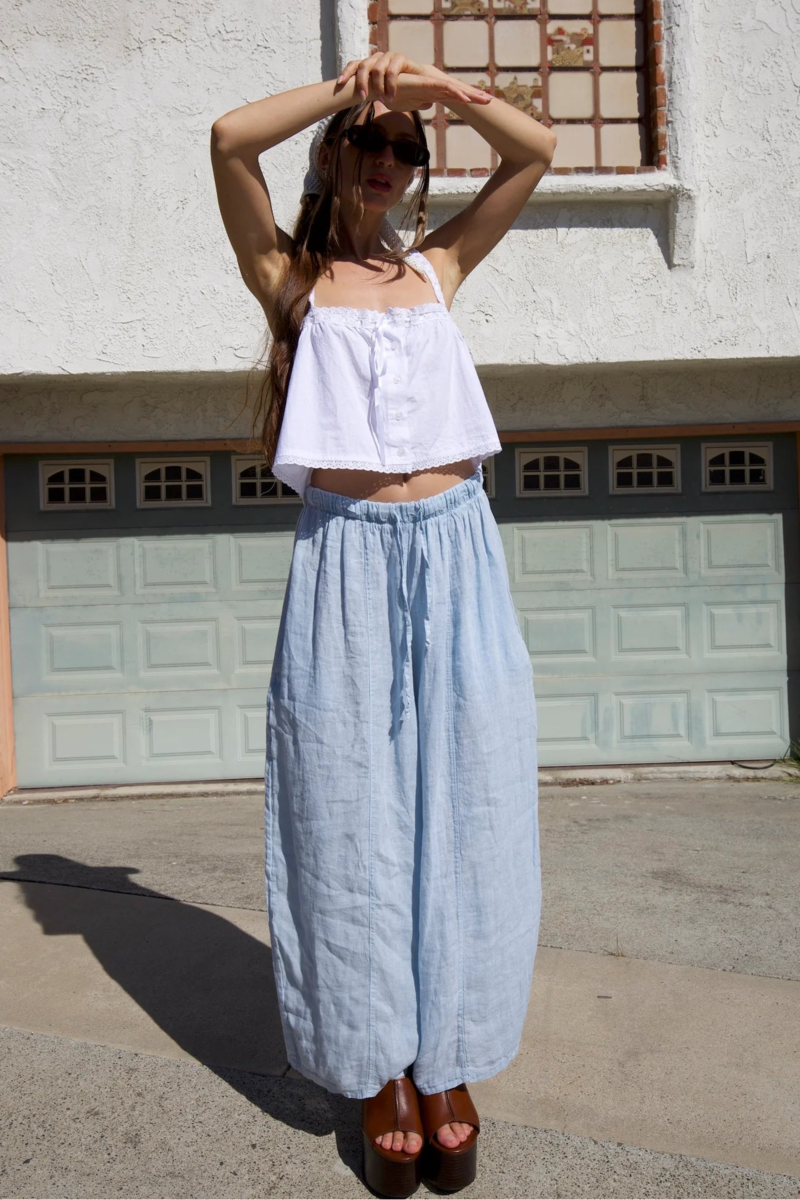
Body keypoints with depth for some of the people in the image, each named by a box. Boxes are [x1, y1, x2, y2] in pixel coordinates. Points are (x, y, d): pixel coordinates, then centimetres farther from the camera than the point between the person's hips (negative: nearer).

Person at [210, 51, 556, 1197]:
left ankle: (446, 1064, 19)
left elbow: (536, 150, 15)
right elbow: (229, 139, -5)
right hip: (346, 563, -2)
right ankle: (380, 1073, 18)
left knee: (462, 814, 4)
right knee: (354, 817, 2)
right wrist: (348, 88, -1)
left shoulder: (439, 267, 17)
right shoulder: (289, 275, 9)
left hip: (455, 556, 3)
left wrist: (435, 88, 4)